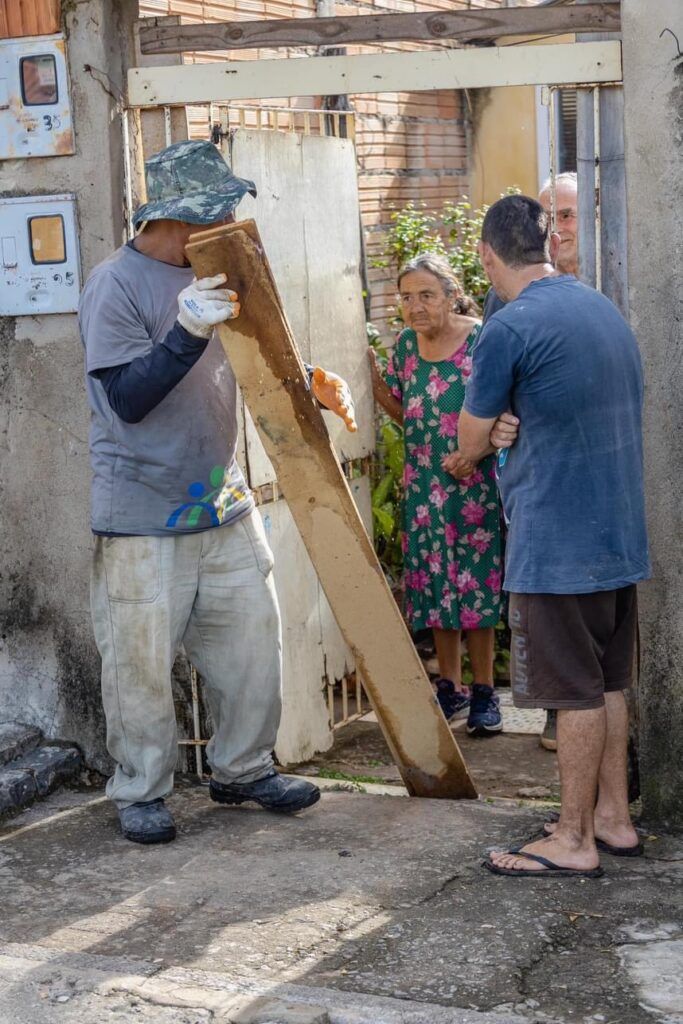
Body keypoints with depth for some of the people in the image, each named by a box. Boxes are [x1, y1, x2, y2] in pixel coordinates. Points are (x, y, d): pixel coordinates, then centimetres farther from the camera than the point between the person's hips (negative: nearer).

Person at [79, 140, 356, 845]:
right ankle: (140, 791, 19)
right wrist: (189, 331, -31)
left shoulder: (214, 277, 9)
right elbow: (127, 398, -19)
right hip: (142, 516, -7)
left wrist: (312, 389, 1)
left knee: (250, 640, 11)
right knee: (141, 661, 2)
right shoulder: (115, 286, -13)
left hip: (224, 503, 7)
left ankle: (243, 769, 28)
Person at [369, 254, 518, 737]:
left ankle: (484, 691, 11)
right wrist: (373, 376, 2)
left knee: (475, 583, -1)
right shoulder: (406, 344, 5)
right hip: (423, 485, 5)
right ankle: (450, 687, 23)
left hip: (474, 482, -5)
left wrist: (475, 452, -24)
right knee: (433, 583, 10)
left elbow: (505, 415, -10)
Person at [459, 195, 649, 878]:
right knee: (608, 684, 16)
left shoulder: (508, 330, -15)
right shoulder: (606, 310, 10)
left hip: (556, 541, -8)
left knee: (576, 693, 0)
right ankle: (613, 818, 25)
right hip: (620, 534, 8)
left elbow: (470, 445, -5)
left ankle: (574, 841, 9)